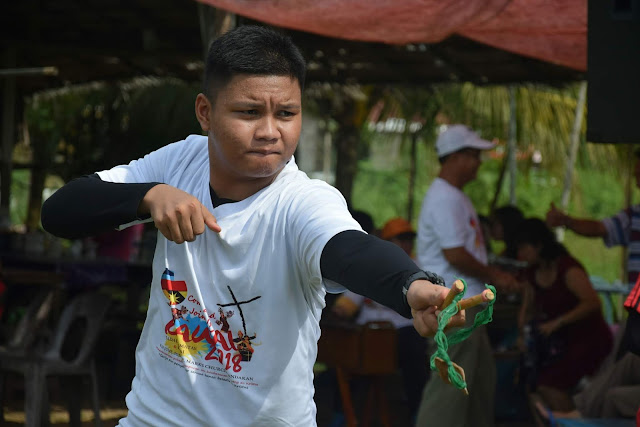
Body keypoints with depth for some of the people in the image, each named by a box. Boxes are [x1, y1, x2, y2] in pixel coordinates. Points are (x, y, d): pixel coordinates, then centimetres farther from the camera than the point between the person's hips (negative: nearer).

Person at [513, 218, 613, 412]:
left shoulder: (567, 269, -17)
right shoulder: (532, 275, 8)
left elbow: (592, 303, -28)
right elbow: (528, 310, 15)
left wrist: (556, 323, -28)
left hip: (590, 340, -8)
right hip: (564, 341, 8)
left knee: (549, 386, -24)